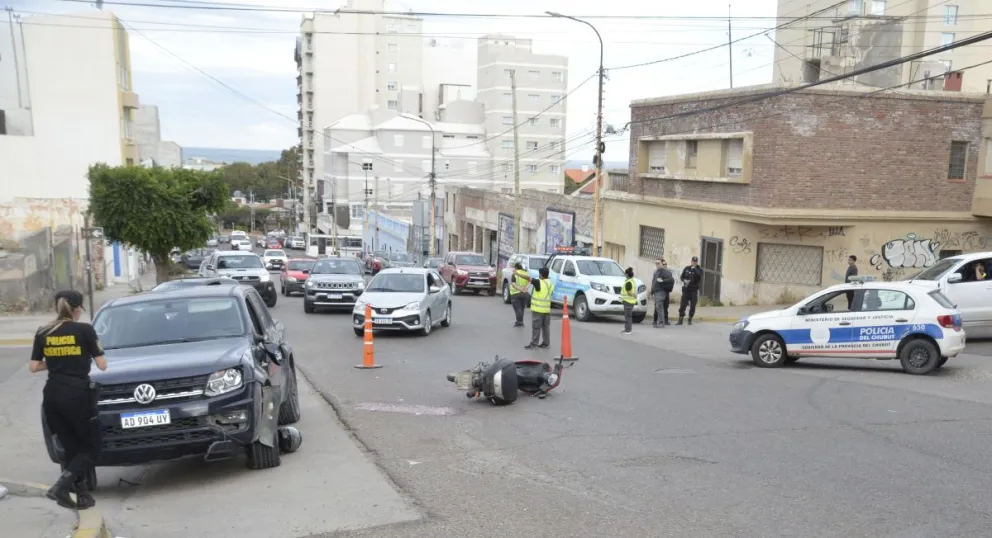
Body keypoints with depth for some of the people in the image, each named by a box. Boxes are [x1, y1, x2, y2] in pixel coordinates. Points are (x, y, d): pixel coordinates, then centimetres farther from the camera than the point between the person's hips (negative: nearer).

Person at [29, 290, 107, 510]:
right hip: (77, 394, -5)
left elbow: (34, 367, 10)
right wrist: (85, 357, 18)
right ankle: (60, 486, -11)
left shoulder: (43, 333, 7)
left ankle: (82, 495, 15)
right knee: (91, 446, 7)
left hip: (52, 395, 5)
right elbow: (102, 365, -3)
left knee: (71, 447, 15)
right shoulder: (84, 330, -6)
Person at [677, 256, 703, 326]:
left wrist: (694, 269, -19)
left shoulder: (699, 270, 1)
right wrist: (684, 280, -8)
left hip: (694, 290, -1)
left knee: (692, 306, 1)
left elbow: (700, 277, -19)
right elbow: (682, 276, 13)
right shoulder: (687, 268, 7)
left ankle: (690, 320, 14)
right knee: (683, 304, -4)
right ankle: (680, 319, 1)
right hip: (686, 289, 1)